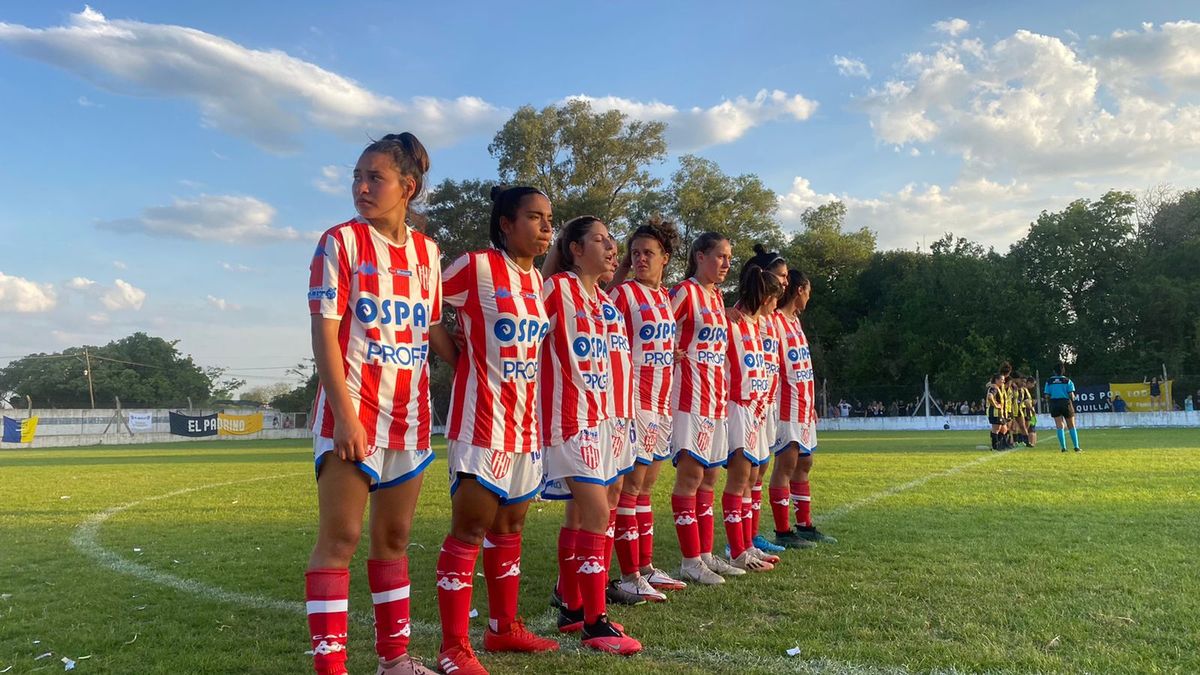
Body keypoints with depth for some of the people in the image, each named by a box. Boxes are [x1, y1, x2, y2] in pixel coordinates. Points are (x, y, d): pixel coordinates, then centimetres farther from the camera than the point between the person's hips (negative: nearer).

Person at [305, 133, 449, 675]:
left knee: (394, 537, 13)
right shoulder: (341, 242, -5)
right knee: (339, 538, -4)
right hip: (353, 415, -5)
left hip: (409, 416, 5)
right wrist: (344, 415, -18)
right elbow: (324, 334, -11)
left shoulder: (426, 251, 9)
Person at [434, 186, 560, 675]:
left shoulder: (539, 280, 11)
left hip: (526, 420, 8)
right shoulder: (476, 267, -10)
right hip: (483, 418, -8)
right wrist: (464, 350, -7)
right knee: (469, 529, -3)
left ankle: (504, 627, 29)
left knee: (510, 526, 16)